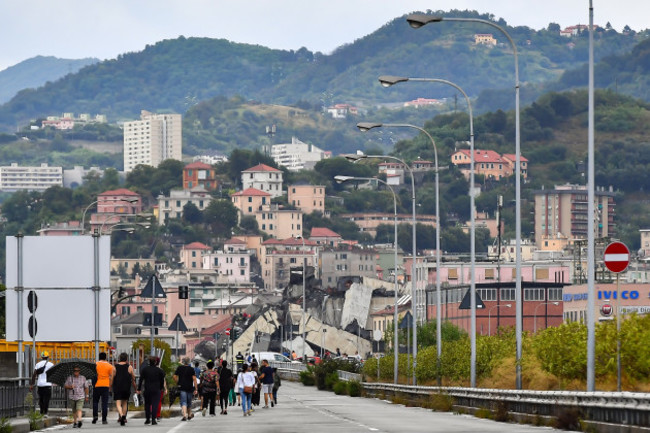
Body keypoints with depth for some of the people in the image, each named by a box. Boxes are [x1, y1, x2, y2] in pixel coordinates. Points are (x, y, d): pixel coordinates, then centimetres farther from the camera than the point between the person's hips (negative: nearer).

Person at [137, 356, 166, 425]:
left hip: (147, 390, 2)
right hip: (156, 390, -2)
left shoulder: (144, 369, 0)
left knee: (147, 404, 14)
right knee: (155, 404, -3)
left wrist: (139, 389, 5)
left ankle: (147, 419, 17)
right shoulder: (159, 370, -2)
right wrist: (161, 388, 20)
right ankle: (153, 420, -10)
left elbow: (141, 380, 1)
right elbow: (162, 380, 5)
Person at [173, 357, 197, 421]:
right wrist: (195, 389, -8)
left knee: (183, 402, -4)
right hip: (190, 387, 0)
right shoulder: (191, 369, -3)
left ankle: (185, 415, -23)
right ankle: (189, 415, 33)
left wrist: (177, 383, 13)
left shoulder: (179, 368, 2)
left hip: (182, 387, 0)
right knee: (189, 402, 16)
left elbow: (174, 377, 0)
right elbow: (194, 379, -9)